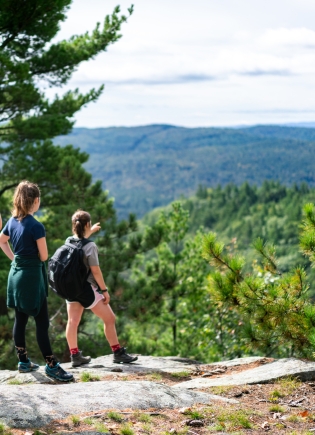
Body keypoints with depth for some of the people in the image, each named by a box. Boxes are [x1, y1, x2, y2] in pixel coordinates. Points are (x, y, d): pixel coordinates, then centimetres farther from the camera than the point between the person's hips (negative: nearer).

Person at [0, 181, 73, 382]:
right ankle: (51, 366, 1)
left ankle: (23, 361, 21)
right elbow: (44, 256, -13)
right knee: (42, 322, -3)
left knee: (20, 320, 13)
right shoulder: (36, 226, -19)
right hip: (32, 276, -8)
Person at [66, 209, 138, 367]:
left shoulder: (68, 241, 1)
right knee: (109, 318, 6)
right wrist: (105, 290, -9)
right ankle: (118, 353, 11)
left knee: (72, 321, 9)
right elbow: (95, 271, -18)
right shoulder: (90, 246, -19)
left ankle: (75, 355, 14)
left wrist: (91, 231, 40)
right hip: (86, 288, -7)